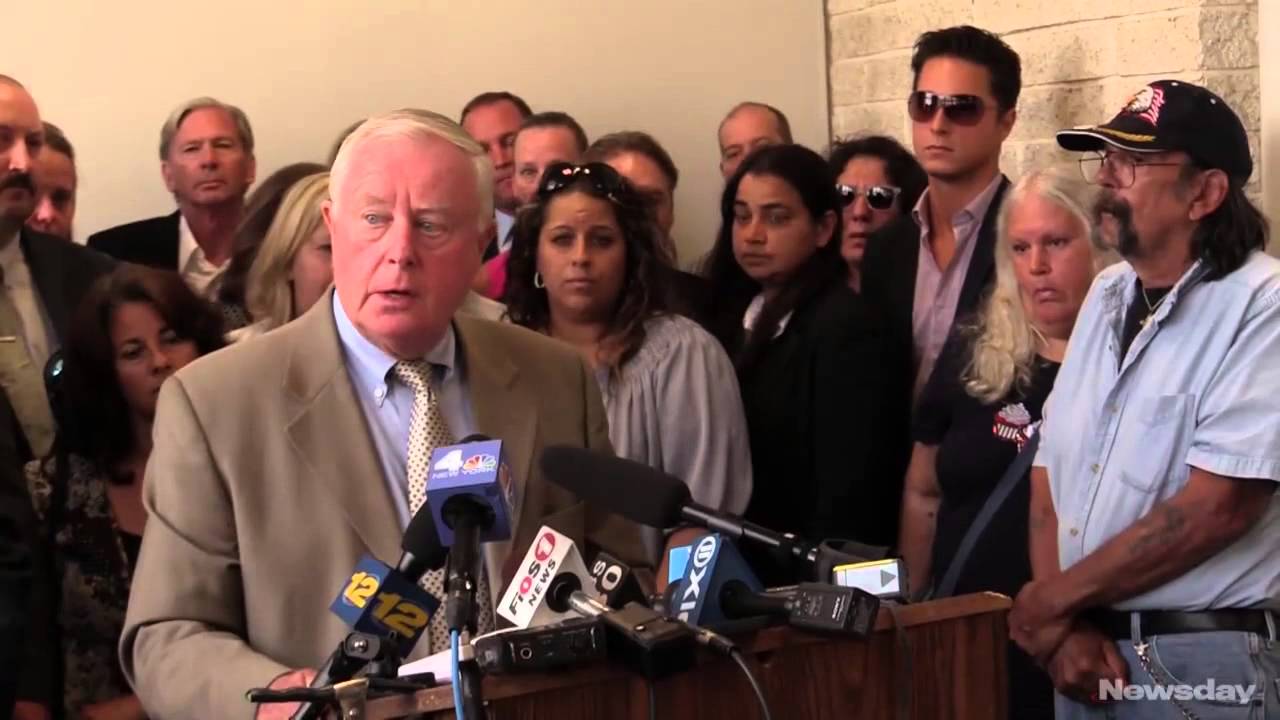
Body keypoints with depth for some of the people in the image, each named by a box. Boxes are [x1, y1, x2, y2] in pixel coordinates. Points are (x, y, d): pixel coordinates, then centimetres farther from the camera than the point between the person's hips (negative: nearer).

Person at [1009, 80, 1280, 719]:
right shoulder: (1107, 294, 9)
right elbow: (1052, 468, 7)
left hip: (1203, 662, -6)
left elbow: (1217, 507, -21)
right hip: (1090, 654, 6)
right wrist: (1063, 624, -7)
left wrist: (1056, 598, -12)